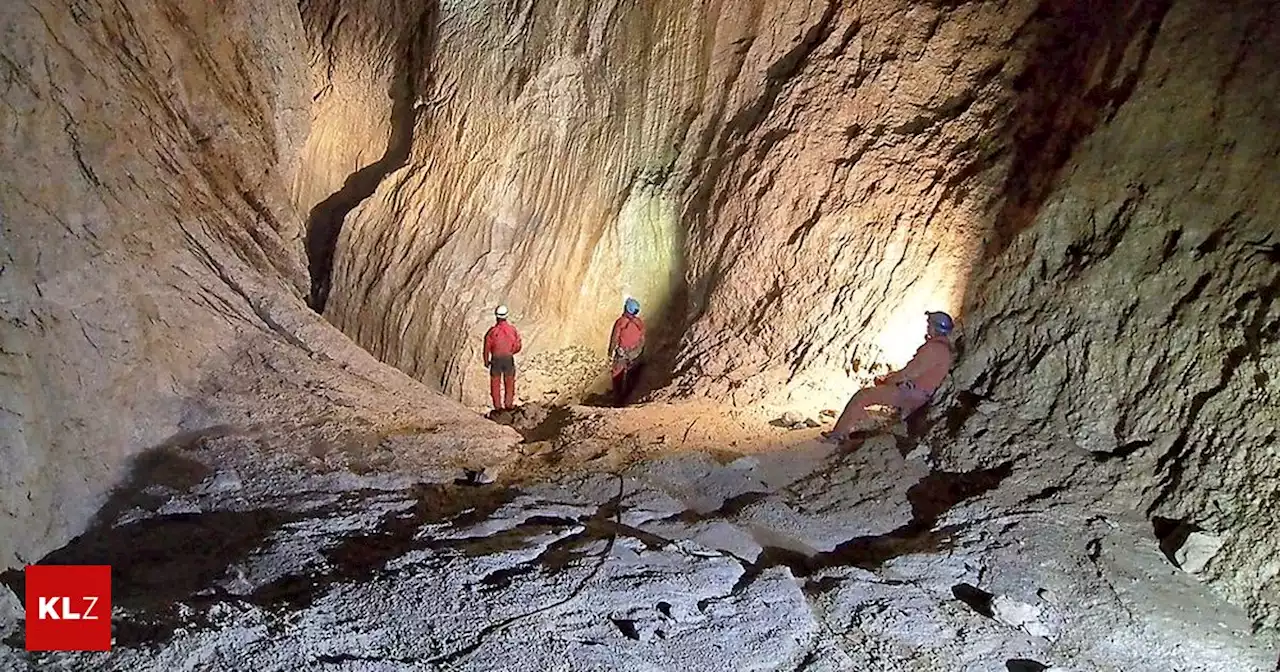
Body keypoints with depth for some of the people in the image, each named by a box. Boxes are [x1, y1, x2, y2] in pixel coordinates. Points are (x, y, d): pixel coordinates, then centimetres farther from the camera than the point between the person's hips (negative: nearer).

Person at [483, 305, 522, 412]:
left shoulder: (492, 331, -15)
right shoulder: (512, 330, -9)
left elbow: (487, 348, -8)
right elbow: (517, 347, 0)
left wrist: (486, 362, 7)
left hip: (496, 360, -1)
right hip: (509, 359, 1)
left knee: (495, 383, 13)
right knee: (509, 383, 17)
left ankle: (497, 406, 18)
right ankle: (509, 404, 23)